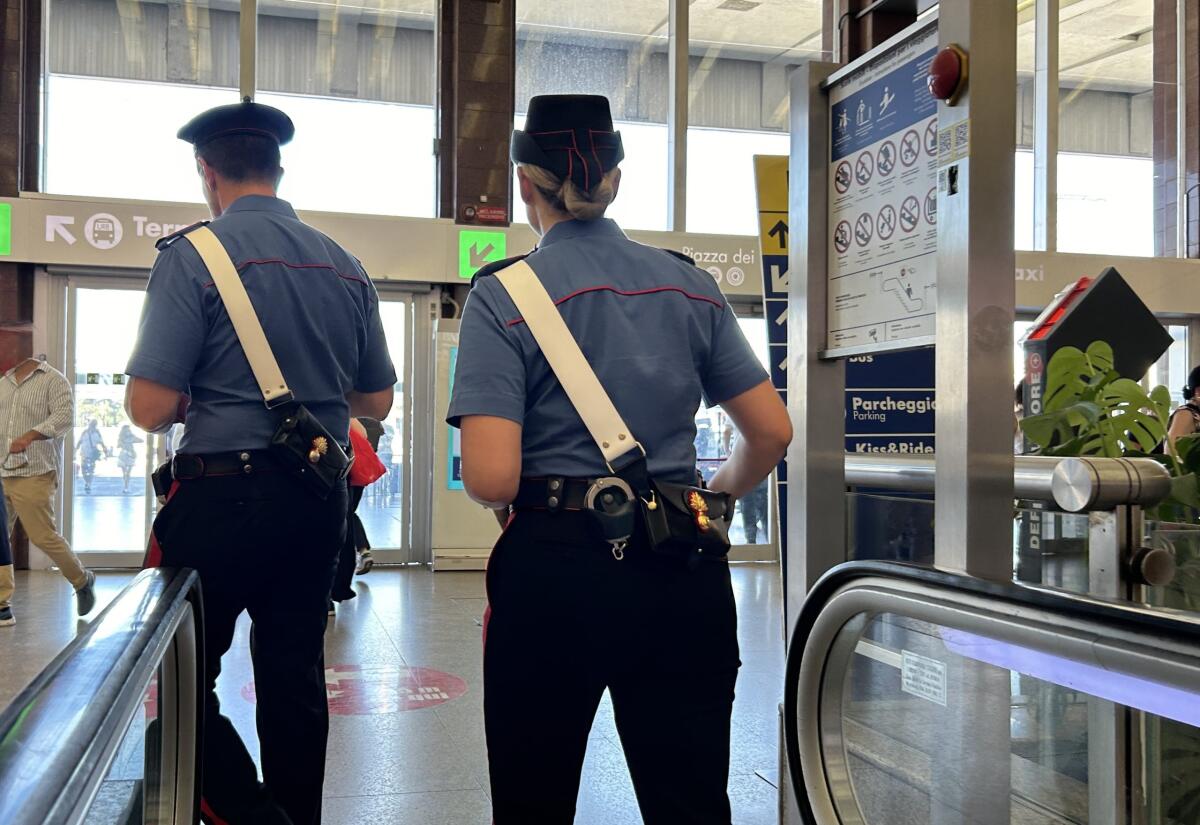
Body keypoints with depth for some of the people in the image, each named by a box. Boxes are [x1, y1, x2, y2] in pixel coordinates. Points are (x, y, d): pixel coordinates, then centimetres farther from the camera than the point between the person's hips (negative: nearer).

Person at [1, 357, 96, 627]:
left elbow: (64, 414, -18)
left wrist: (29, 436, -29)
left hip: (34, 474, -6)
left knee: (43, 536, -3)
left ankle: (82, 580, 20)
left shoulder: (53, 379, -4)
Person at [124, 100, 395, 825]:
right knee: (296, 675, 15)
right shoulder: (346, 268, 6)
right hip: (320, 503, 6)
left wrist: (195, 403, 7)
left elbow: (150, 407, -15)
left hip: (223, 497, -5)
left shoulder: (193, 256, -10)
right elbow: (377, 402, 12)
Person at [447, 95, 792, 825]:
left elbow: (490, 478, -17)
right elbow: (772, 433, 5)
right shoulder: (690, 284, 4)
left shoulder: (504, 296, -8)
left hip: (556, 571, -3)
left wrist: (533, 495, 5)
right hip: (683, 574, 4)